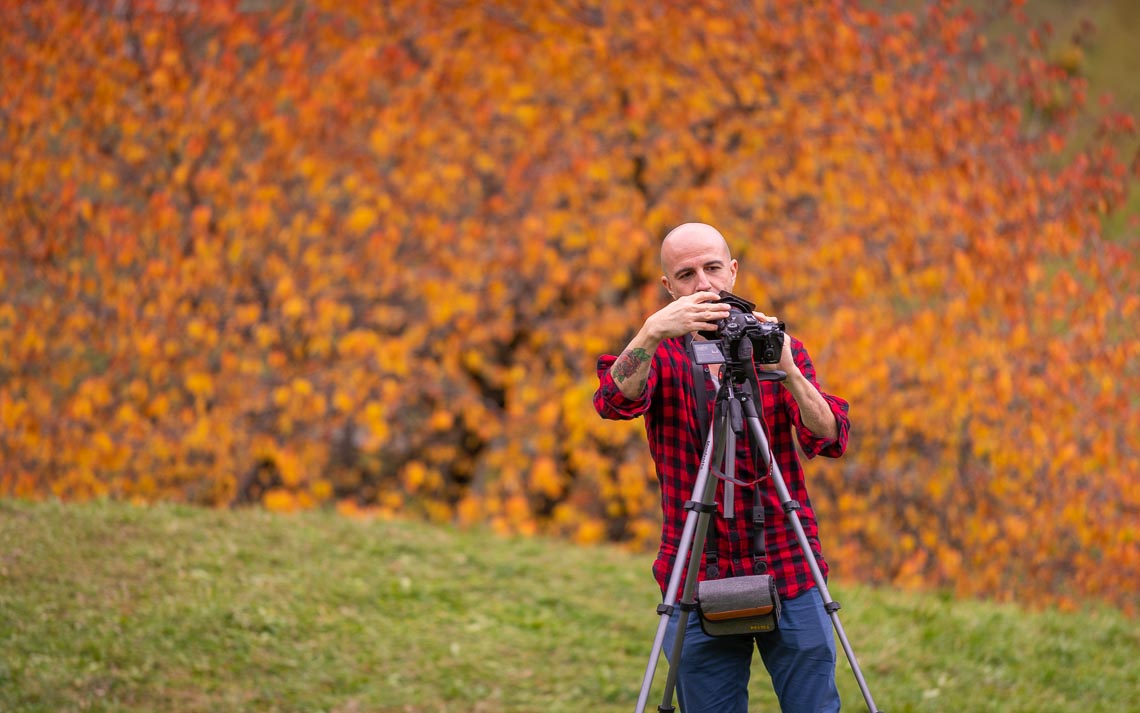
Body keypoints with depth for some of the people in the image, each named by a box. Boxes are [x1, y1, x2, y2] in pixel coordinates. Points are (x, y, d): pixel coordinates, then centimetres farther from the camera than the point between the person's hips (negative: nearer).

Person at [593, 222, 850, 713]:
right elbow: (614, 401, -18)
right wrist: (653, 332, -34)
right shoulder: (660, 356, 5)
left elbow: (830, 439, -7)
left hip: (790, 579, 1)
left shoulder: (780, 347, 7)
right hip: (699, 583, 0)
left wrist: (787, 371, -24)